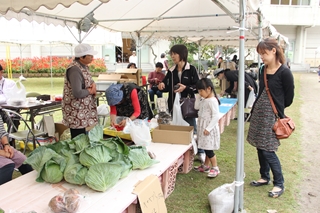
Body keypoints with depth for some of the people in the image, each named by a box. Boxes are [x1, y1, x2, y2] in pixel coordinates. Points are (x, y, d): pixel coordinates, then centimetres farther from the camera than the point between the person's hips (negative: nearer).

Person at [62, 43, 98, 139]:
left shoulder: (84, 66, 9)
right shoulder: (74, 69, -21)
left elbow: (87, 82, 21)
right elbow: (77, 93, -29)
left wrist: (93, 84, -2)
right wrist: (90, 91, -10)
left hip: (83, 111, 9)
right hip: (76, 113, -9)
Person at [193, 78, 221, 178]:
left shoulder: (212, 100, -19)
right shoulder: (204, 99, 10)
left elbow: (216, 116, -22)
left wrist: (208, 128, -23)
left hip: (209, 128, -9)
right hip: (203, 127, 9)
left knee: (208, 149, -4)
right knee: (206, 148, 17)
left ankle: (215, 168, 9)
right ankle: (206, 166, 28)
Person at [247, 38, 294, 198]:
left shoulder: (284, 72, -13)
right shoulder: (263, 70, 8)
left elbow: (289, 98, -5)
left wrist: (276, 107, 8)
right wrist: (258, 106, 11)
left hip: (272, 115, -7)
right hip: (258, 113, 7)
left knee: (268, 150, -5)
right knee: (260, 147, 13)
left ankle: (279, 184, 12)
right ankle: (265, 177, 30)